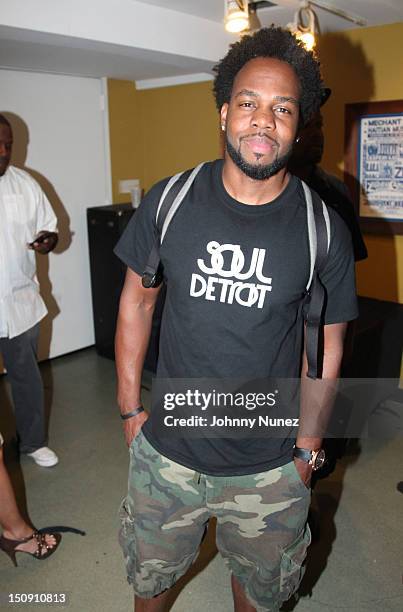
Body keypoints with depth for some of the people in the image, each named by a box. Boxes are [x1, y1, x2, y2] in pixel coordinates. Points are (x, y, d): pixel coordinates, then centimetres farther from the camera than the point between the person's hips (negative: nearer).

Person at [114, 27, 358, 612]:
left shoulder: (324, 228, -11)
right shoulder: (169, 201, -10)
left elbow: (327, 344, -2)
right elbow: (137, 300, 0)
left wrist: (307, 449, 1)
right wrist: (130, 408, 1)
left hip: (271, 471, 0)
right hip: (166, 452, 1)